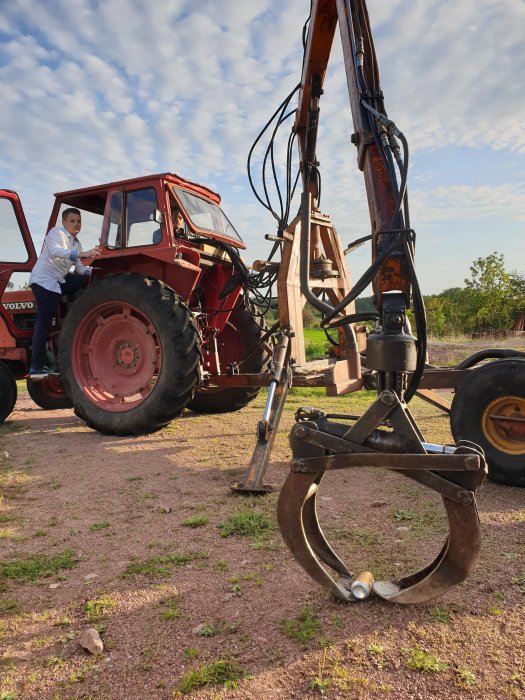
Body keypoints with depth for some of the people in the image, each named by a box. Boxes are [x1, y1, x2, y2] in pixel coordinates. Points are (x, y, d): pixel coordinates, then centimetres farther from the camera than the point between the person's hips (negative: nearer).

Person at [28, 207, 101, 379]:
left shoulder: (75, 242, 16)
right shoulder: (56, 232, -8)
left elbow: (78, 267, 15)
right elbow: (55, 251, -30)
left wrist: (91, 272, -6)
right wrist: (82, 254, -41)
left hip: (60, 280, 8)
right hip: (44, 280, -8)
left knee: (86, 280, -6)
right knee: (44, 323, -10)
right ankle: (36, 368, -6)